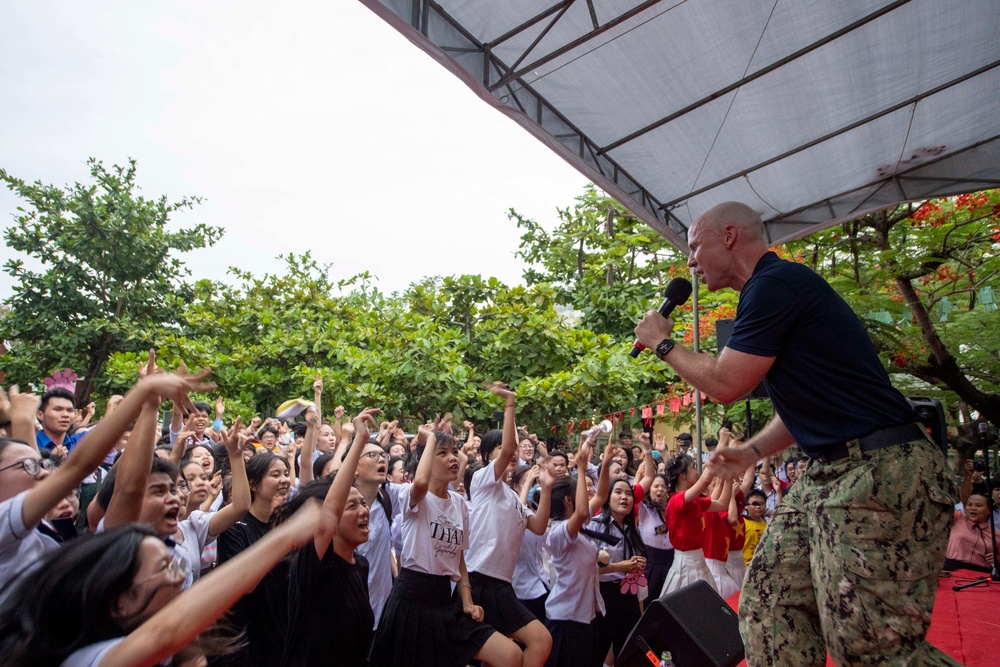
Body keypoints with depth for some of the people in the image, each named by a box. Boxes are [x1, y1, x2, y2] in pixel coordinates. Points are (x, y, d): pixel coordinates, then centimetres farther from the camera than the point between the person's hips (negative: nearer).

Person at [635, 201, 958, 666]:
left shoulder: (776, 283, -14)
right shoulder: (772, 287, 17)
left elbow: (725, 384, -16)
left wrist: (663, 342, -1)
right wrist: (752, 452, 17)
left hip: (878, 474, -10)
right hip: (829, 474, 11)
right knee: (767, 603, 11)